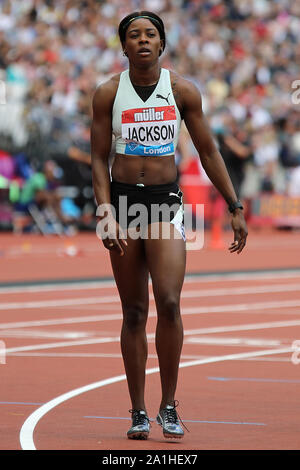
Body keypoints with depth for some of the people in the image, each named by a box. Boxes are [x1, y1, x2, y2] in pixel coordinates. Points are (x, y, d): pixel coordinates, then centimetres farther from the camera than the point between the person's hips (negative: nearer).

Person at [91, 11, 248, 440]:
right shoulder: (108, 94, 0)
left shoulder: (182, 91, 1)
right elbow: (99, 159, 2)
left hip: (166, 200, 0)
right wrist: (106, 213, -10)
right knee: (134, 312, 3)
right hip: (123, 198, 0)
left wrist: (235, 208, 4)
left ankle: (169, 406, -5)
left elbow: (208, 152, 6)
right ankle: (138, 412, 10)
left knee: (169, 303, -16)